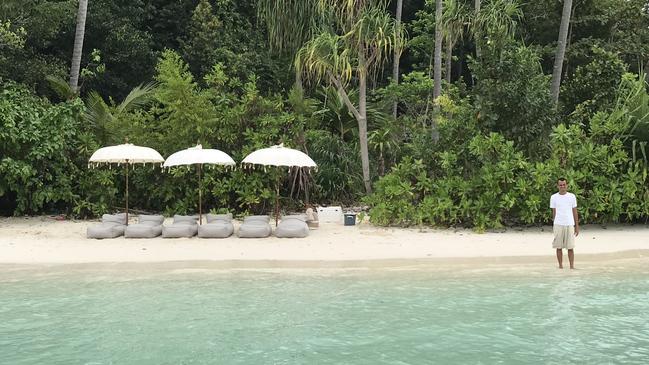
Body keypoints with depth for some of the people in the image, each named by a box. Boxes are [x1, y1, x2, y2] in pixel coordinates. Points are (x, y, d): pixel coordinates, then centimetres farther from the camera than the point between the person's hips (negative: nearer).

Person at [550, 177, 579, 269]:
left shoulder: (572, 196, 6)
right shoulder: (554, 197, 4)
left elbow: (575, 212, 8)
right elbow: (554, 212, 8)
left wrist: (577, 226, 6)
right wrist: (553, 225, 6)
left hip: (569, 225, 0)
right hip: (558, 225, 0)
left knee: (570, 247, 0)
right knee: (559, 247, 2)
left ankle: (572, 266, 6)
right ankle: (560, 265, 10)